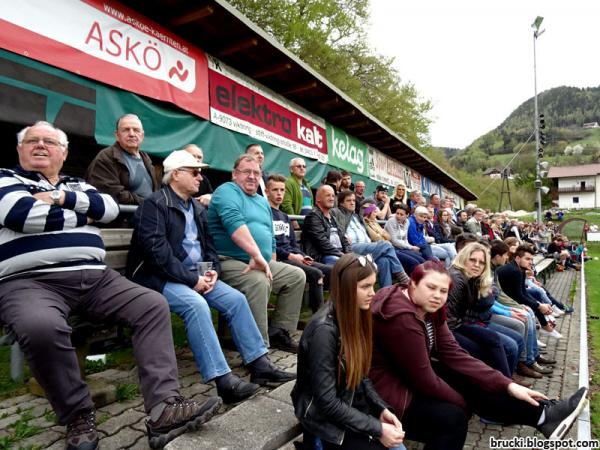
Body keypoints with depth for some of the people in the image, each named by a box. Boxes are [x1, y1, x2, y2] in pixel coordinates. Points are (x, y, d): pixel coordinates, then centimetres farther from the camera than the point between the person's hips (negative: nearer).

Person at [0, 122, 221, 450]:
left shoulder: (77, 185, 25)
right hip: (29, 281, -4)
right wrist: (83, 217, 2)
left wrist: (61, 197, -3)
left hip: (95, 278, 5)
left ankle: (163, 408, -22)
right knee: (41, 328, -37)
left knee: (153, 305, -15)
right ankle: (78, 417, -13)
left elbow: (109, 208, 5)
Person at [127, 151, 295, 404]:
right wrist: (192, 279, -20)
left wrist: (213, 270, -4)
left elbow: (208, 244, 17)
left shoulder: (197, 208, 16)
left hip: (196, 274, 8)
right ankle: (223, 380, -31)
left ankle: (259, 364, -4)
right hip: (160, 277, -7)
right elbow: (157, 251, -19)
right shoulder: (155, 204, -10)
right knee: (196, 305, -33)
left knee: (236, 299, -9)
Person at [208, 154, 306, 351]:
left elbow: (270, 236, 25)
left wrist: (270, 265, 13)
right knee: (259, 281, -34)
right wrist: (257, 255, -34)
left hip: (261, 263, 9)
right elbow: (235, 224, -26)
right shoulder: (227, 191, -6)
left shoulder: (263, 201, 21)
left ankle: (278, 331, 6)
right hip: (230, 261, -9)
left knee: (297, 275, 1)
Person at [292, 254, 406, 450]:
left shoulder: (355, 317, -2)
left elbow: (360, 375, 7)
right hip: (323, 416, -7)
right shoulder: (324, 330, -27)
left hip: (351, 403, 7)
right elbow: (327, 402, -23)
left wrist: (382, 409, -5)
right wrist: (377, 429, -19)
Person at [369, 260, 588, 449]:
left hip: (411, 375, 9)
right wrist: (464, 402, -7)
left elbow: (455, 356, -4)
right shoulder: (401, 317, -31)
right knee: (452, 416, -20)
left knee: (471, 382, 5)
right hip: (385, 391, -8)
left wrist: (508, 385, -8)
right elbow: (425, 380, -24)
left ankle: (543, 415, 12)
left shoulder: (430, 310, -2)